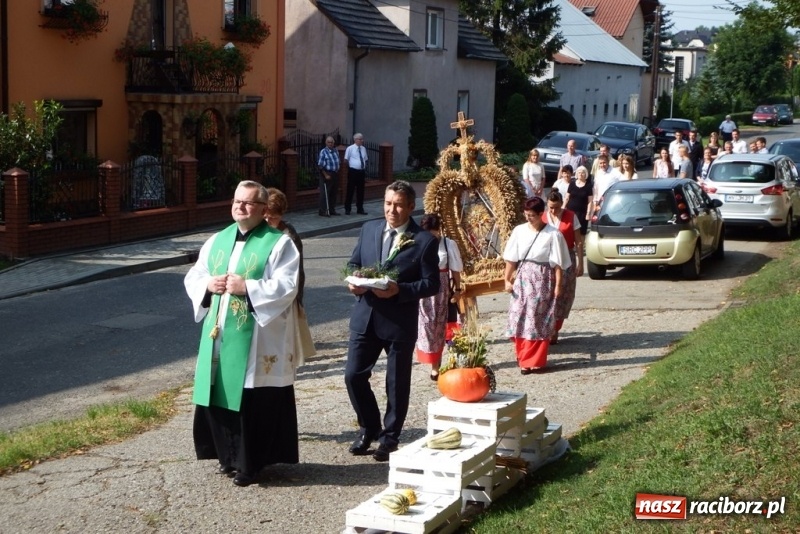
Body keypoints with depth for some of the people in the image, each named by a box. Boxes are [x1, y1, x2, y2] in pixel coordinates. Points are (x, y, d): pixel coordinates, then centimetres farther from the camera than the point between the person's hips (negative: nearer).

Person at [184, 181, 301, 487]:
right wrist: (209, 284, -6)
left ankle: (250, 462, 10)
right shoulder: (217, 241, 13)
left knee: (254, 402, -2)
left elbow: (287, 287, -15)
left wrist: (247, 287, -21)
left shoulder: (279, 243, -5)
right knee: (221, 397, 10)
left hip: (258, 340, -6)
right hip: (219, 335, 6)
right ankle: (229, 456, 25)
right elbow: (192, 278, 15)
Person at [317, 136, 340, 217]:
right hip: (326, 174, -7)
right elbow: (320, 165, -12)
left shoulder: (336, 151, 9)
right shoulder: (323, 152, -10)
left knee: (333, 193, 13)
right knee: (324, 193, -5)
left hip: (335, 174, 7)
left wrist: (337, 173, 7)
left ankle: (332, 210, 22)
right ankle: (323, 211, -1)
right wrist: (326, 175, -16)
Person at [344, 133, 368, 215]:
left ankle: (360, 209, 19)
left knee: (361, 191, 10)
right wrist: (349, 168, -3)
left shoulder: (363, 148, 9)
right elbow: (346, 160, -1)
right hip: (353, 171, -5)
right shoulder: (350, 148, -6)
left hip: (361, 171, 5)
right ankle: (347, 209, 9)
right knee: (350, 191, 1)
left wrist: (365, 171, 13)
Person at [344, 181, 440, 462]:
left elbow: (431, 284, -9)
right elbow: (353, 263, 15)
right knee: (354, 376, 3)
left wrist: (399, 290, -23)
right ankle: (369, 428, 25)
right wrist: (353, 281, -8)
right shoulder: (368, 229, 7)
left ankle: (390, 437, 24)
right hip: (365, 317, 4)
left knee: (397, 384, 8)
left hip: (400, 322, -4)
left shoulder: (425, 240, -7)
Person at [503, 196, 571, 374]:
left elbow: (558, 264, -5)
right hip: (522, 279, 3)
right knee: (519, 318, 3)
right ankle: (523, 356, 18)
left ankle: (534, 361, 8)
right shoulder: (519, 231, 3)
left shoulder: (553, 234, -7)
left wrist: (558, 285, -7)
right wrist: (507, 280, 3)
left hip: (542, 280, -3)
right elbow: (511, 259, 7)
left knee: (538, 321, -1)